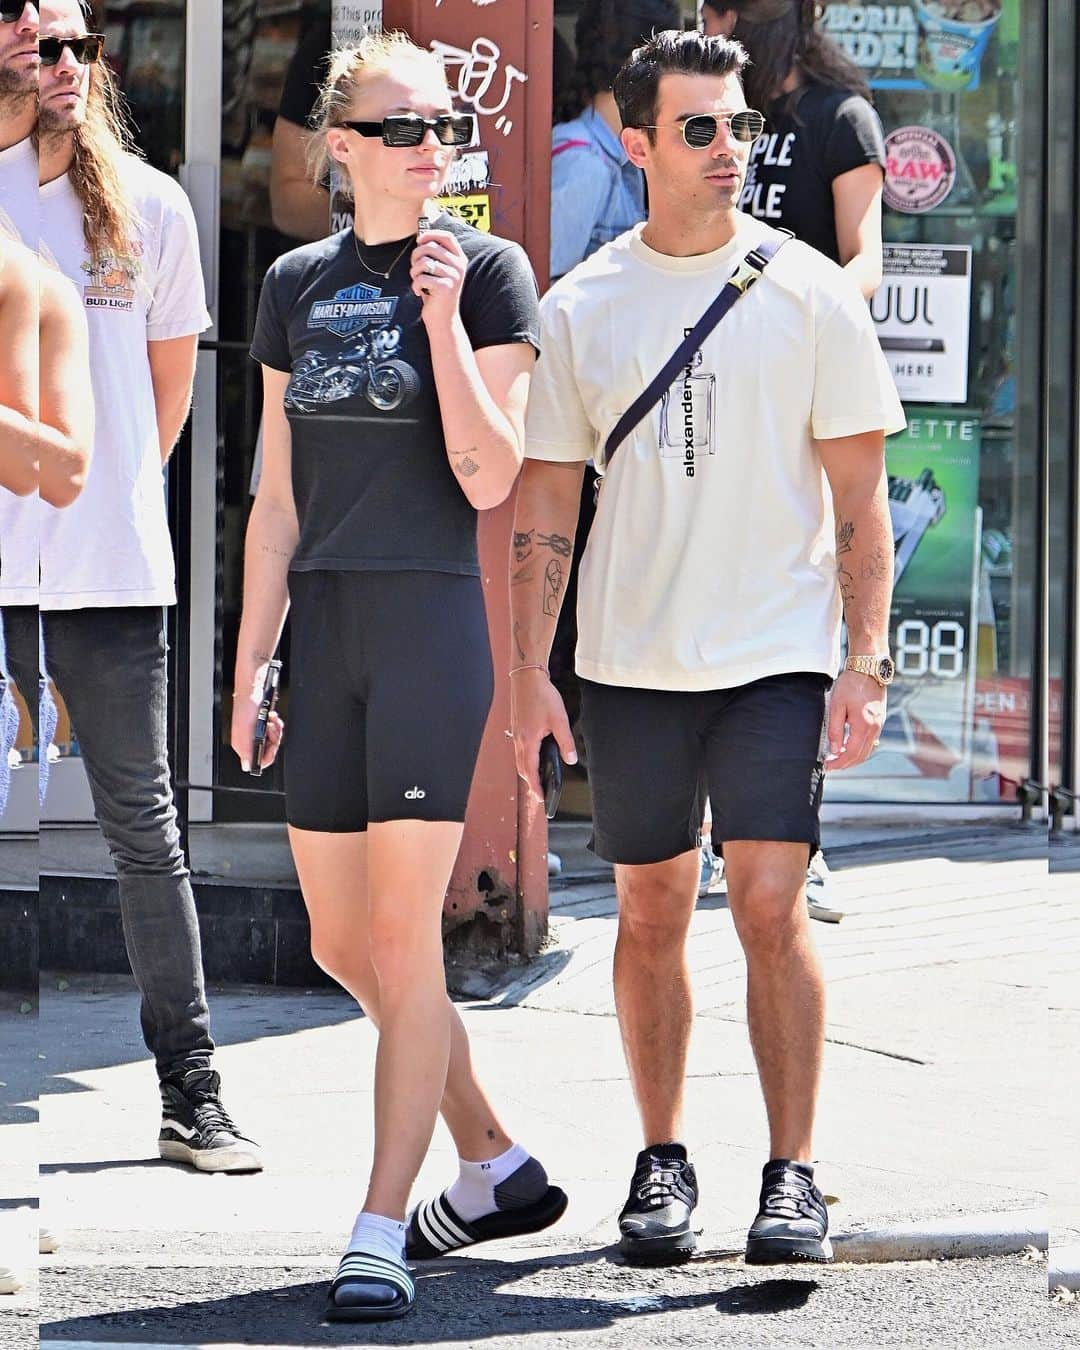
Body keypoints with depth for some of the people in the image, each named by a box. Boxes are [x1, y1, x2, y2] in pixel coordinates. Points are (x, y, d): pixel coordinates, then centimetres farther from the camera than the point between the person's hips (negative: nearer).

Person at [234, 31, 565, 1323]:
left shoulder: (487, 270, -2)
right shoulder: (298, 283, 11)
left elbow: (489, 478, -10)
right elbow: (277, 500, 13)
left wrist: (443, 316, -15)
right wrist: (250, 667, 10)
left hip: (433, 621, -5)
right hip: (324, 627, 6)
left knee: (402, 935, -8)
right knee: (341, 944, 8)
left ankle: (381, 1231, -2)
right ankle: (496, 1167, 25)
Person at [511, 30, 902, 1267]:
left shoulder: (807, 293, 0)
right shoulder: (580, 308, 4)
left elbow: (858, 493, 1)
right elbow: (543, 504, 8)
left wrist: (864, 665, -5)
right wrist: (528, 673, 2)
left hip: (776, 655, -2)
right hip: (629, 658, 2)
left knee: (769, 907, -9)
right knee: (649, 914, 8)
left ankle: (793, 1174, -1)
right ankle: (661, 1162, 21)